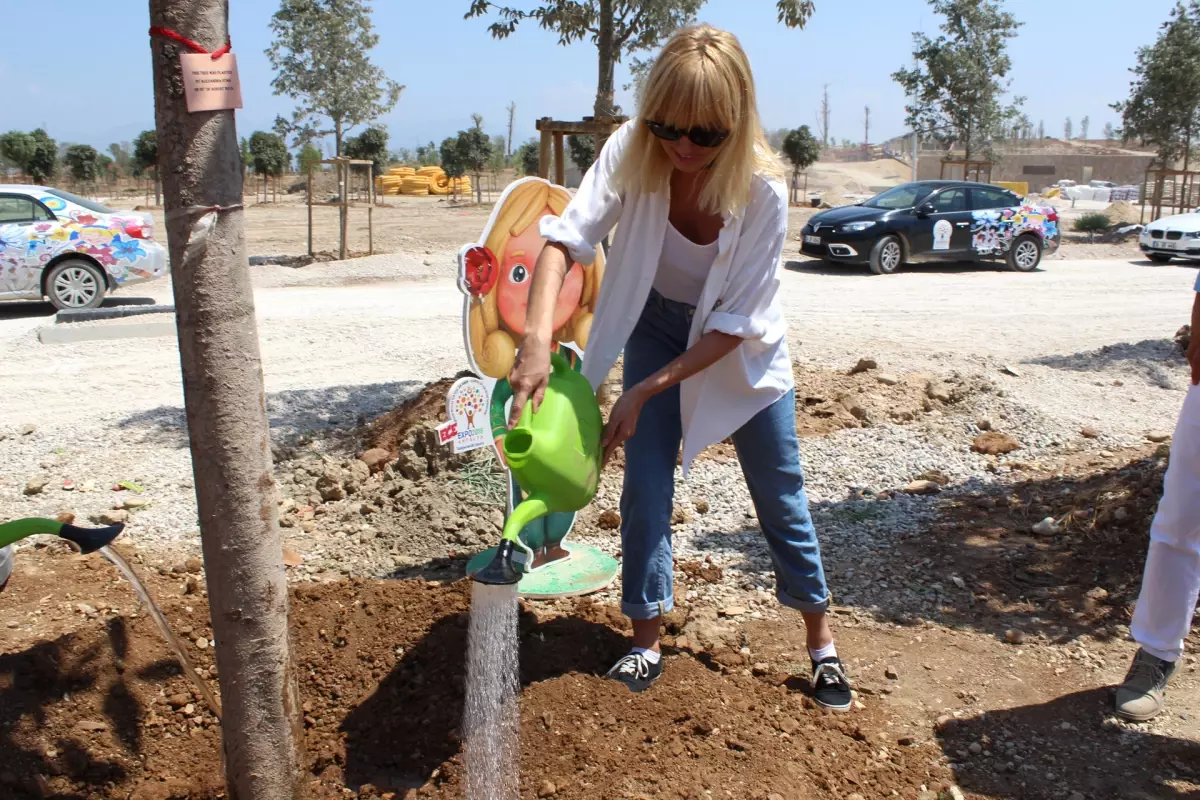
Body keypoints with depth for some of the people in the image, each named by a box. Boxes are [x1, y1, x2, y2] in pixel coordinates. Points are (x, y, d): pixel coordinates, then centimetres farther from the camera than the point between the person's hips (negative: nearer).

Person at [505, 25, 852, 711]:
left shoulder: (763, 189, -31)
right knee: (646, 488, -2)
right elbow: (566, 239, -34)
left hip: (743, 344, -1)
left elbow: (736, 321, -27)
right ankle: (648, 641, 16)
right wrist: (538, 337, -50)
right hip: (656, 326, 2)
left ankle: (822, 641, 24)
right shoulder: (630, 153, -26)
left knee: (780, 494, 5)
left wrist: (645, 392, -31)